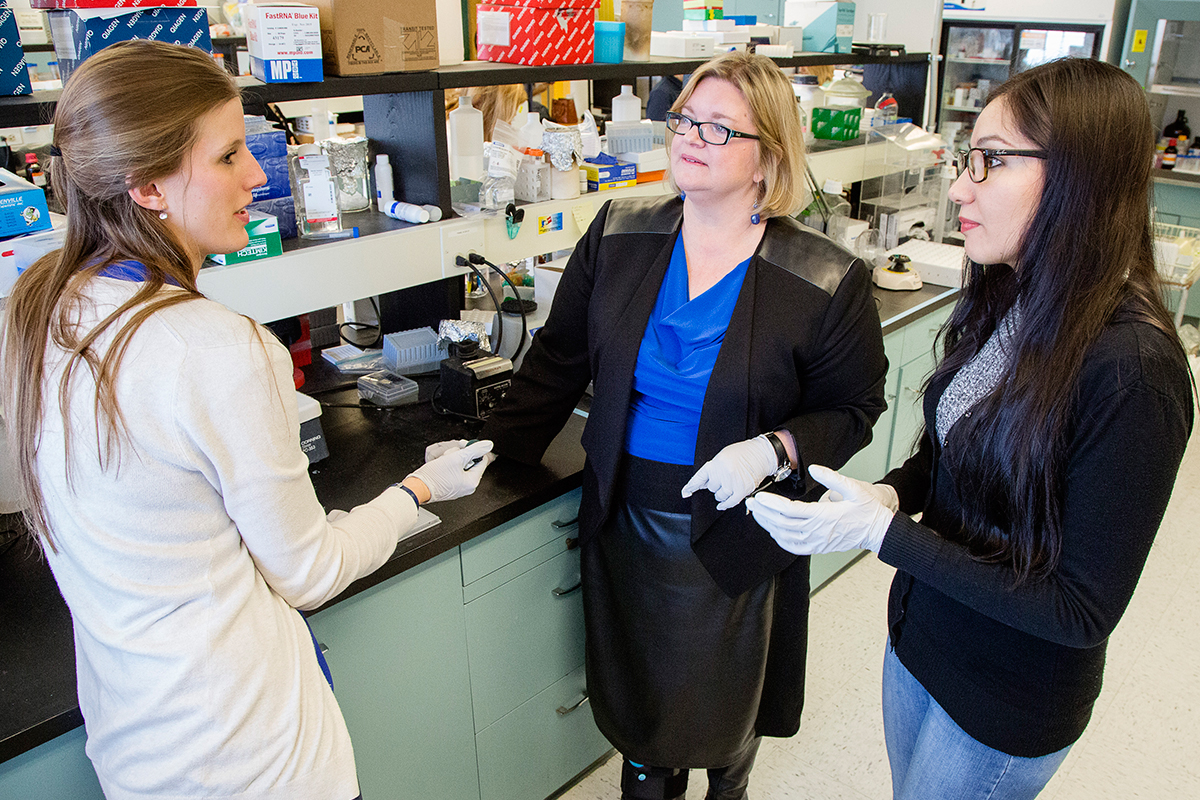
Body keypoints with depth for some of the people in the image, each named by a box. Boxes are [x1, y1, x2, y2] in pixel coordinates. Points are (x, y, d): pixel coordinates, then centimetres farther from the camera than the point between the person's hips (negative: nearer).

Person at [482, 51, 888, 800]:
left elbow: (852, 408, -7)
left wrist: (773, 450, -24)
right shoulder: (618, 235, -5)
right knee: (634, 681, 22)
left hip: (733, 531, -2)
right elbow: (559, 359, 1)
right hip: (625, 516, 3)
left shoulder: (826, 282, -15)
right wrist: (493, 445, -3)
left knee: (725, 692, 21)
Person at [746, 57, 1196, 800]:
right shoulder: (1004, 304, -6)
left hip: (1009, 705, -6)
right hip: (922, 629, 7)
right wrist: (891, 494, -14)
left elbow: (1084, 610, -25)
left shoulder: (1131, 370, -30)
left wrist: (885, 532, -29)